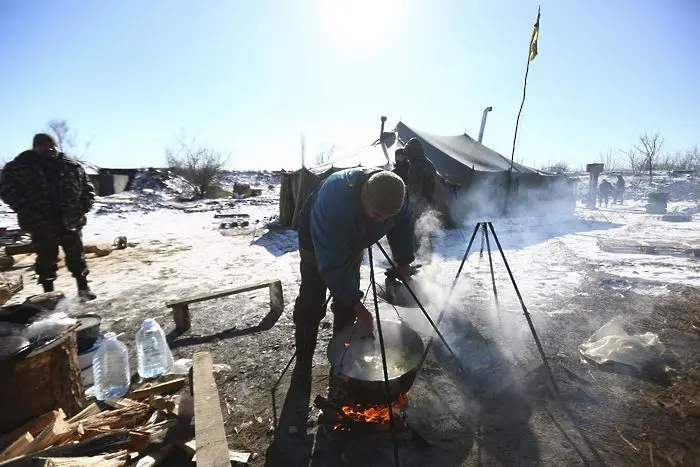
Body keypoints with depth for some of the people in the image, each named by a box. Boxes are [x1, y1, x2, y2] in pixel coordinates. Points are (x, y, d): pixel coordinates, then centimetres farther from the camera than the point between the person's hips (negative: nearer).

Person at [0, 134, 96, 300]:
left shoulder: (72, 166, 4)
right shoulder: (19, 166, -1)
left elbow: (87, 188, 11)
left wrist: (83, 208, -2)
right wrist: (28, 210, -12)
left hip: (70, 221, 1)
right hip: (41, 224, -1)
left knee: (76, 256, 9)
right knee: (46, 259, 9)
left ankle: (83, 287, 21)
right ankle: (49, 292, 22)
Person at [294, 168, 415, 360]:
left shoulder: (393, 195, -28)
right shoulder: (334, 202, -46)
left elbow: (403, 227, -4)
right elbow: (332, 265, -41)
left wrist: (403, 262, -6)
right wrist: (359, 308, -37)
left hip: (353, 245, 5)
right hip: (317, 246, -4)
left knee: (347, 303, 6)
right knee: (312, 302, -4)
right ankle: (303, 359, 16)